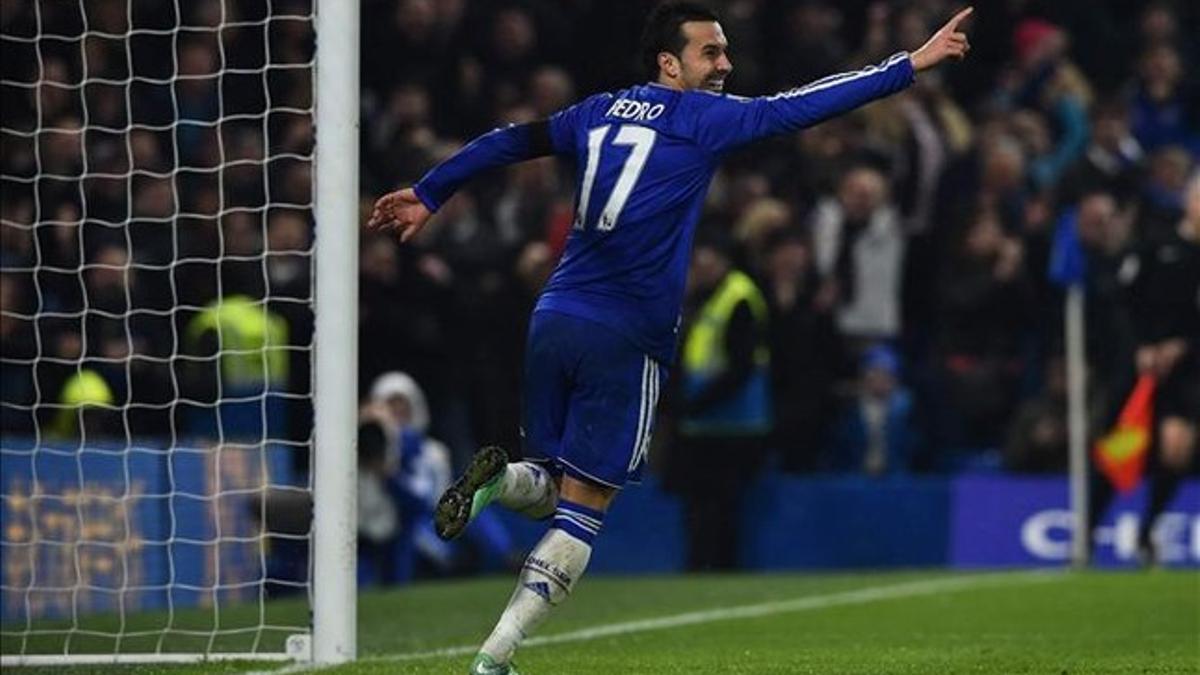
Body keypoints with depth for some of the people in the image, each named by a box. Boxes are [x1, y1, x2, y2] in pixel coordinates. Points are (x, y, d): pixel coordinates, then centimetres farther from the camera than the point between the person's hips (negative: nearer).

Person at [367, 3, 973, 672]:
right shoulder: (700, 118, -2)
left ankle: (496, 479, -14)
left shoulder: (602, 111, 14)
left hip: (555, 318, 6)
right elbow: (800, 107, -4)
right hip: (625, 340, -6)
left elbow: (509, 141, 17)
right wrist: (912, 64, -1)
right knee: (584, 506, 0)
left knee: (555, 489, 19)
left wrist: (429, 195, 25)